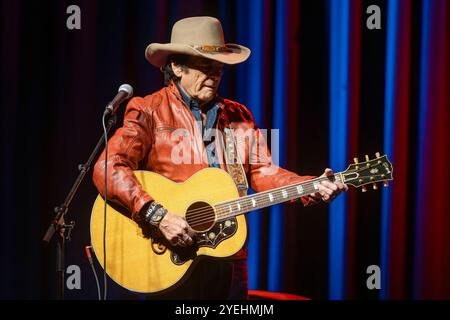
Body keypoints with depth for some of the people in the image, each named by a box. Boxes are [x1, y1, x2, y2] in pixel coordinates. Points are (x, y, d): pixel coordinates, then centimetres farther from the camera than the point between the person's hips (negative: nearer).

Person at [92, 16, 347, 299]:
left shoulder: (238, 116, 12)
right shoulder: (150, 112, -7)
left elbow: (263, 173, 7)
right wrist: (158, 216, -27)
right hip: (170, 258, -5)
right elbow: (108, 169, -18)